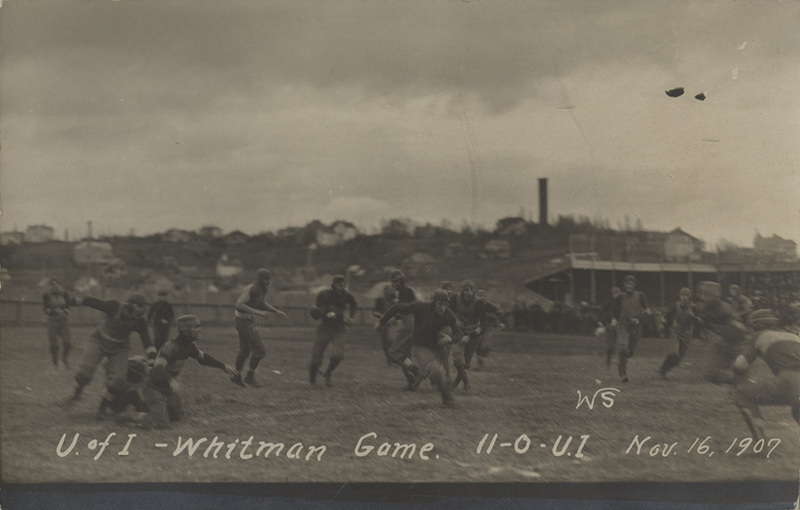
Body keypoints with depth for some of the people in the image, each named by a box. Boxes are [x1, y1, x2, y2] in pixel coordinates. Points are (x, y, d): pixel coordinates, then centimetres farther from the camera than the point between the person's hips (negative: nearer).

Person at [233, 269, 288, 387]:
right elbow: (239, 304, -30)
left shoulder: (263, 289, 7)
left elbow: (262, 303, 25)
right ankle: (250, 376, 5)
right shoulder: (251, 289, -22)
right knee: (260, 351, -8)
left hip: (249, 321, 10)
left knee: (245, 351, 22)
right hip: (244, 322, -10)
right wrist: (258, 312, -31)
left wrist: (276, 311, 13)